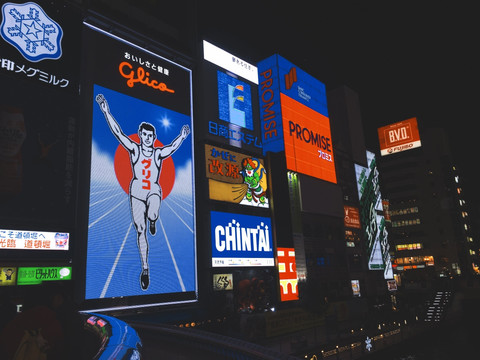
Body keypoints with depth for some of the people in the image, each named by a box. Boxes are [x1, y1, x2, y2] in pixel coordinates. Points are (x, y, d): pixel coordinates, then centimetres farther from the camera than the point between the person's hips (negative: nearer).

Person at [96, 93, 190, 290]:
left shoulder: (159, 153, 2)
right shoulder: (134, 149, 0)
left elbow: (173, 146, -12)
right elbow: (118, 133, -6)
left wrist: (182, 137, -26)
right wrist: (106, 112, -13)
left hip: (154, 191, -1)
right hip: (137, 191, 1)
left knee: (152, 215, -33)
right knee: (140, 231, 0)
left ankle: (152, 222, 9)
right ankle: (145, 268, 12)